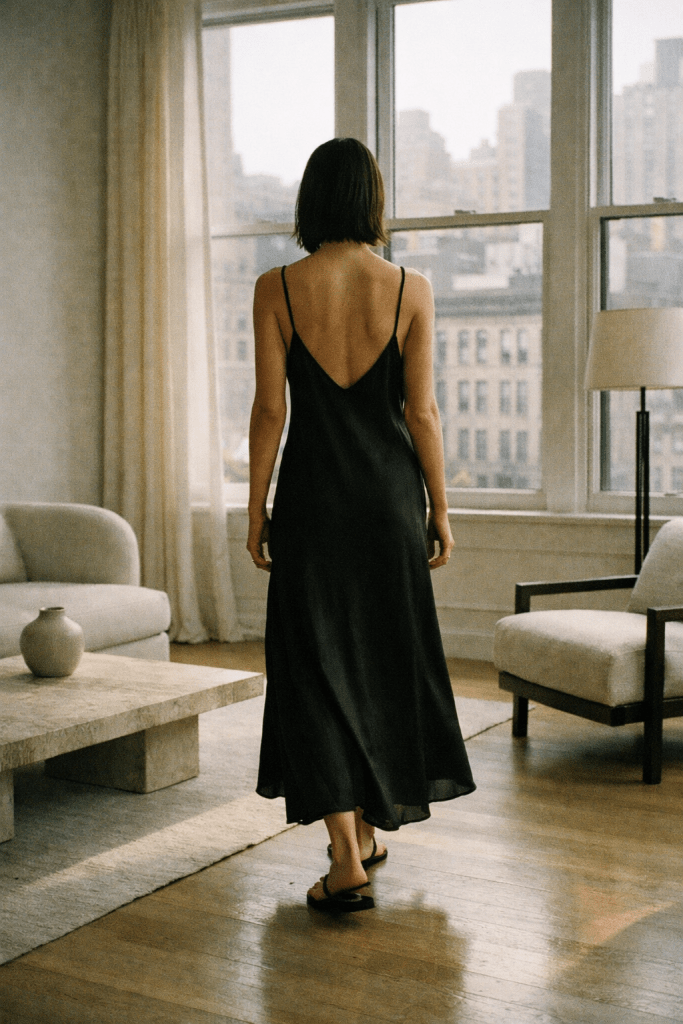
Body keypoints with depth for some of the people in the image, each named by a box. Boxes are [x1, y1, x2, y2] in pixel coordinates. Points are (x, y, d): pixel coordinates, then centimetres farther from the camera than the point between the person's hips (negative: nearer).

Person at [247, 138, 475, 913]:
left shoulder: (276, 289, -5)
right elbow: (422, 411, -4)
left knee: (316, 665, 3)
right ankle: (371, 826, 31)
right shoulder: (411, 289, -3)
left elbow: (270, 409, -6)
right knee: (387, 658, 16)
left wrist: (256, 509, 2)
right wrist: (440, 509, 5)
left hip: (312, 492, -1)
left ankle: (347, 859, -3)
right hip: (390, 492, 2)